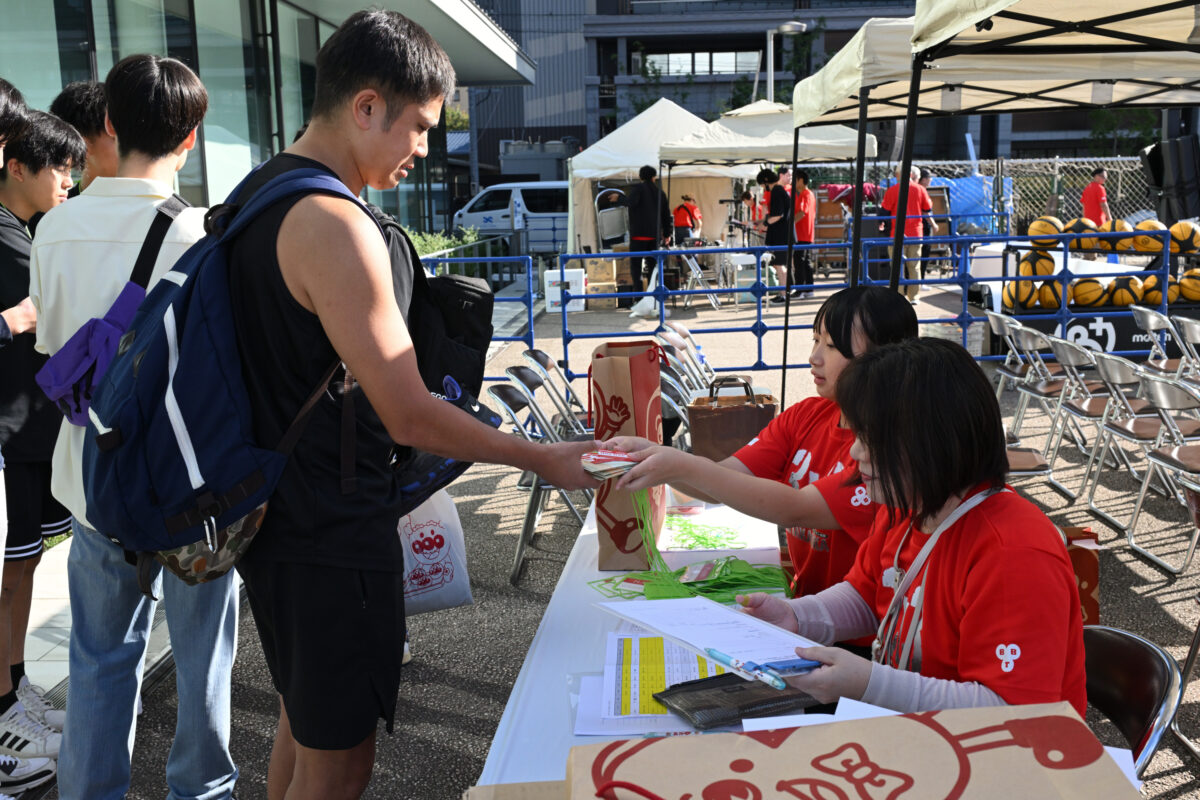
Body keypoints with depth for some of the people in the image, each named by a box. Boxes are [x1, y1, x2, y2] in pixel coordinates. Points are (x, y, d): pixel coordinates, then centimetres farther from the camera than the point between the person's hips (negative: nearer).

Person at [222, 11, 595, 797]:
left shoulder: (254, 194, 8)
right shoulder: (334, 224, -23)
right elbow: (409, 415, -23)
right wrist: (546, 460, -12)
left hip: (274, 517, 10)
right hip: (332, 534, -10)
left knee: (304, 718, 26)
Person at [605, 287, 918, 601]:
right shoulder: (807, 414, 5)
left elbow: (796, 510, -25)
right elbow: (727, 477, -3)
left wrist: (686, 467, -28)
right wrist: (648, 453, -20)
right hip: (801, 596, 6)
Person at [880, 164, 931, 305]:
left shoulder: (892, 190, -7)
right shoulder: (920, 189, 3)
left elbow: (885, 210, -5)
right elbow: (928, 209, 12)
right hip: (916, 233, 3)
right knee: (914, 266, 10)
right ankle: (913, 296, 12)